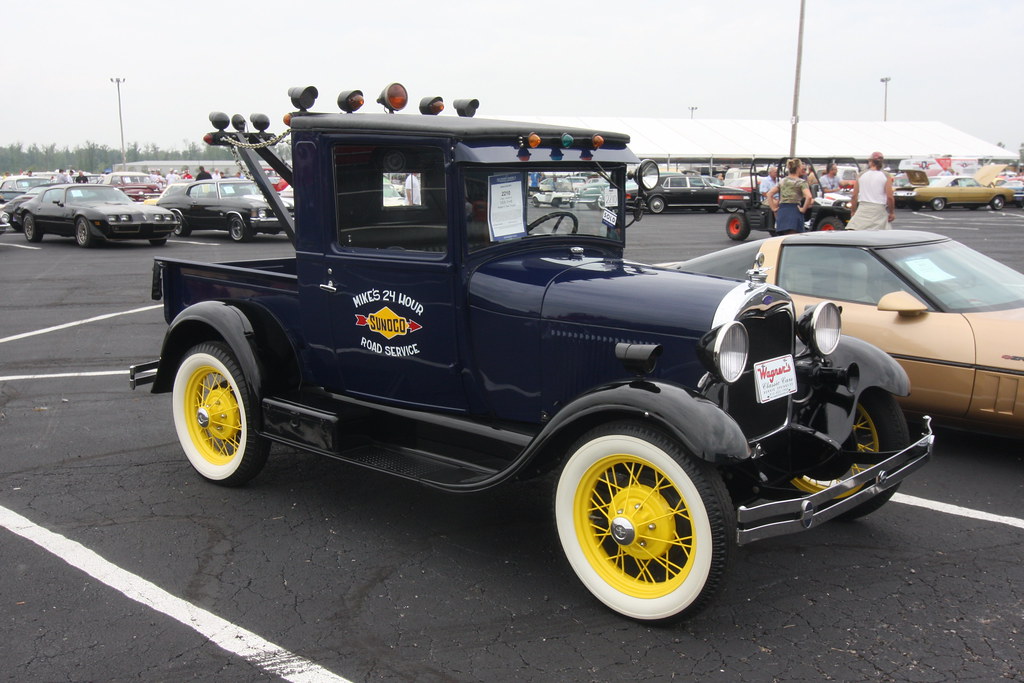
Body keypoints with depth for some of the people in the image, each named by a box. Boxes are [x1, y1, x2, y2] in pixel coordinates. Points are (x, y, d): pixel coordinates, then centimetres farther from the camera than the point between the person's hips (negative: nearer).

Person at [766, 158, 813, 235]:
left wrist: (773, 208, 9)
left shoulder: (782, 181, 14)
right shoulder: (802, 182, -2)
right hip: (795, 211, -5)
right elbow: (809, 197, -18)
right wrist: (804, 209, -7)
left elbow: (769, 194, 10)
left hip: (781, 211, 5)